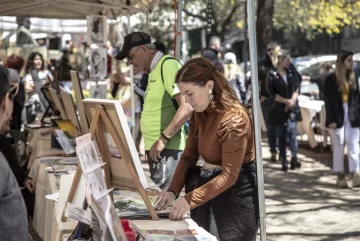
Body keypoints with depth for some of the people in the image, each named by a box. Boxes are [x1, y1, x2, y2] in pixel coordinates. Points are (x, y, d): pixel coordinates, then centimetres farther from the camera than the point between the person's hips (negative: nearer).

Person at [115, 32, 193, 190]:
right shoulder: (154, 71, 18)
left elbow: (187, 107, -21)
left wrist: (163, 138, -19)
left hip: (166, 148, -10)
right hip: (155, 147, 10)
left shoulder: (168, 65, -11)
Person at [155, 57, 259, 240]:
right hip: (205, 182, 7)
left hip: (236, 191, -7)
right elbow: (189, 155, 4)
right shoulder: (199, 114, 3)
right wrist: (173, 191, -12)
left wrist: (189, 199, -32)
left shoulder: (234, 119, -24)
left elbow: (229, 176, -26)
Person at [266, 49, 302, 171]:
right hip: (278, 110, -3)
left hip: (292, 108, 3)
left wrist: (292, 101, -10)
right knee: (281, 136, 3)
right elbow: (272, 93, -9)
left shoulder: (291, 73, 7)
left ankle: (294, 158, -8)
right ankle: (283, 160, 9)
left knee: (292, 133, -6)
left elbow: (297, 88, 7)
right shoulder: (272, 74, -6)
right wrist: (286, 101, -13)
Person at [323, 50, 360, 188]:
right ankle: (340, 177, 10)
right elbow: (327, 101, -5)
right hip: (337, 117, -3)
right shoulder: (330, 79, -3)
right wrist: (331, 119, -12)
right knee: (338, 147, 3)